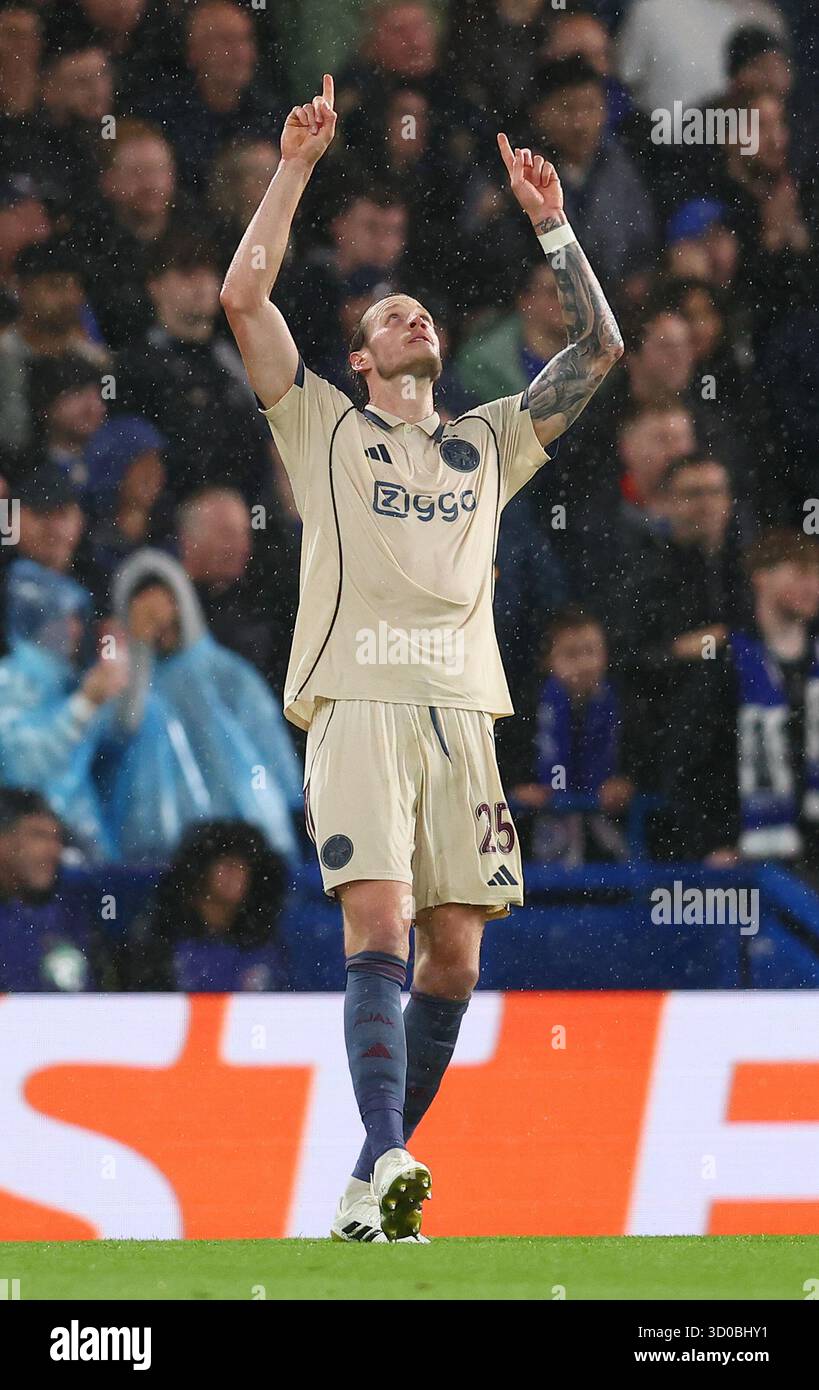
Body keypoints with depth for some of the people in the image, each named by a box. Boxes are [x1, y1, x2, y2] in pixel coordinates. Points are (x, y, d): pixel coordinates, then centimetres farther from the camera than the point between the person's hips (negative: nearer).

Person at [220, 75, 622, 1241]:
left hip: (462, 709, 4)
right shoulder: (321, 424, 16)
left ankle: (373, 1187, 7)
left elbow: (598, 347, 22)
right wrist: (296, 167, 4)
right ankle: (384, 1162, -30)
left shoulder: (489, 443, 25)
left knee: (453, 956, -1)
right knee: (379, 927, -19)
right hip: (359, 702, -4)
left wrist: (551, 223, 16)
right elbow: (243, 298, 5)